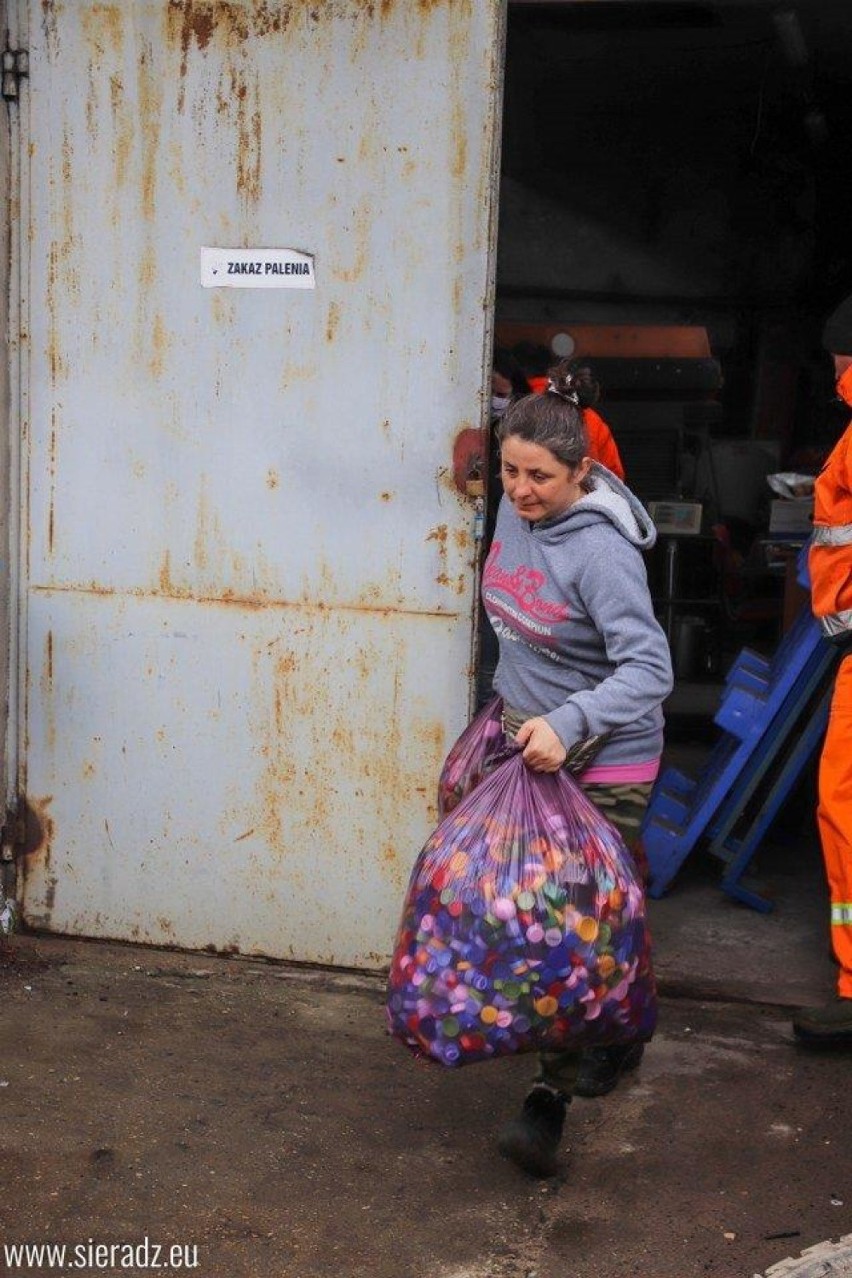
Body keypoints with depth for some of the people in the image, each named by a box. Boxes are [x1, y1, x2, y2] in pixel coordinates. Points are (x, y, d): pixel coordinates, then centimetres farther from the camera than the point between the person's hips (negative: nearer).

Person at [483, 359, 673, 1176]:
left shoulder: (599, 550, -26)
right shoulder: (515, 511, -2)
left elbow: (648, 667, -32)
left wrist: (567, 724, -44)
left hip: (602, 760, -8)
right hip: (530, 737, 9)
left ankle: (551, 1096, 4)